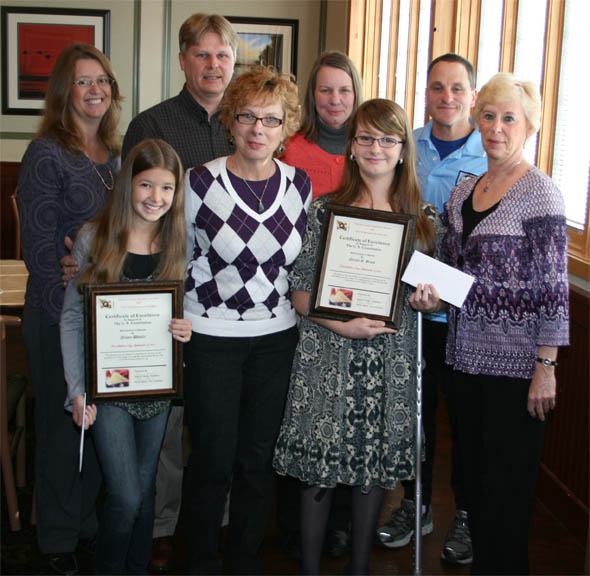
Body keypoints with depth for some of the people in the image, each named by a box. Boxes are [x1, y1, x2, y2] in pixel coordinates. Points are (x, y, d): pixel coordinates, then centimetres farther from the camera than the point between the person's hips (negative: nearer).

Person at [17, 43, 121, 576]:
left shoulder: (115, 152, 9)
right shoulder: (47, 153, -11)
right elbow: (39, 247, -14)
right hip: (60, 312, -6)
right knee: (62, 421, 7)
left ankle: (88, 522, 33)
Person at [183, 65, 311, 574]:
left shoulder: (299, 184, 2)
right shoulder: (201, 182, -8)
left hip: (277, 337, 3)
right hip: (211, 336, -3)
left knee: (259, 459, 11)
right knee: (214, 460, 3)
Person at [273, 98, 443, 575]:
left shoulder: (425, 218, 5)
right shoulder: (326, 209, -1)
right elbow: (299, 291, -2)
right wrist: (341, 324, -17)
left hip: (393, 361, 2)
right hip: (329, 358, -2)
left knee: (377, 466, 11)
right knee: (320, 469, 4)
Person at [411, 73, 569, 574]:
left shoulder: (539, 193, -10)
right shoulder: (463, 192, 10)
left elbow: (553, 288, -13)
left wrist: (546, 368, -16)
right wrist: (435, 296, 0)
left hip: (516, 362, -7)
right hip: (468, 355, 7)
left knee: (508, 484, 3)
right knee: (475, 473, 16)